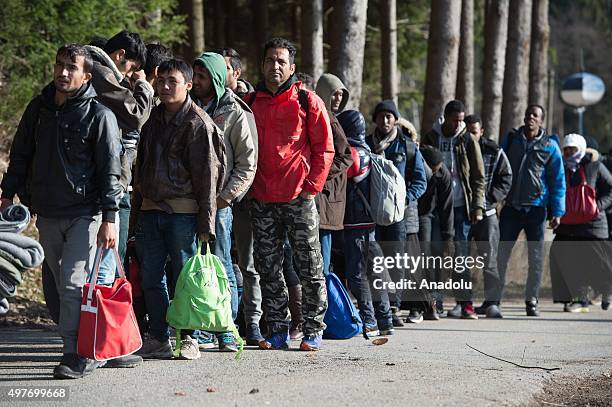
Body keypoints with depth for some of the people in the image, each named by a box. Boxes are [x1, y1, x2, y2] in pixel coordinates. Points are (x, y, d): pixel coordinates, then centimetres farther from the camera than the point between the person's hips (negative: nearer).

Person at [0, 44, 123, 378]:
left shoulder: (99, 115, -7)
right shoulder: (39, 108, 9)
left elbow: (110, 170, -8)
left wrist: (109, 219, -13)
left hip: (85, 214, -6)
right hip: (47, 214, 6)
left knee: (74, 283, -13)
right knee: (63, 285, 8)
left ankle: (76, 354, -9)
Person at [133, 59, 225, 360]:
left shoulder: (198, 123, -7)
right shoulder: (155, 118, 15)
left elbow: (207, 175, -9)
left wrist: (205, 222, -13)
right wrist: (138, 206, 15)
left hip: (183, 210, -6)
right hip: (151, 208, 7)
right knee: (151, 277, 6)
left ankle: (188, 339, 9)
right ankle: (158, 338, 13)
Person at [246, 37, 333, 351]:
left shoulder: (308, 102, 0)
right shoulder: (250, 102, 11)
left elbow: (324, 148, 0)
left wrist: (312, 186, -7)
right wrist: (248, 185, 6)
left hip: (299, 197, -4)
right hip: (262, 200, 4)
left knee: (309, 267, 0)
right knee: (268, 269, 6)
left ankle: (313, 331, 6)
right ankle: (277, 331, 13)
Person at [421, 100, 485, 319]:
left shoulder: (468, 141, 4)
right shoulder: (430, 138, 6)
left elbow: (478, 177, 5)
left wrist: (478, 207, -4)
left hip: (459, 206, -1)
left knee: (460, 253, -5)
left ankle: (465, 303, -4)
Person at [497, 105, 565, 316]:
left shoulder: (550, 146, 2)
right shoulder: (510, 139, 7)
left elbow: (558, 180, 3)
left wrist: (557, 211, -3)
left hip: (536, 207, -1)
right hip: (510, 207, 1)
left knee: (536, 258, 3)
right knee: (501, 255, -3)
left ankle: (531, 300, 13)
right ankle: (494, 299, 0)